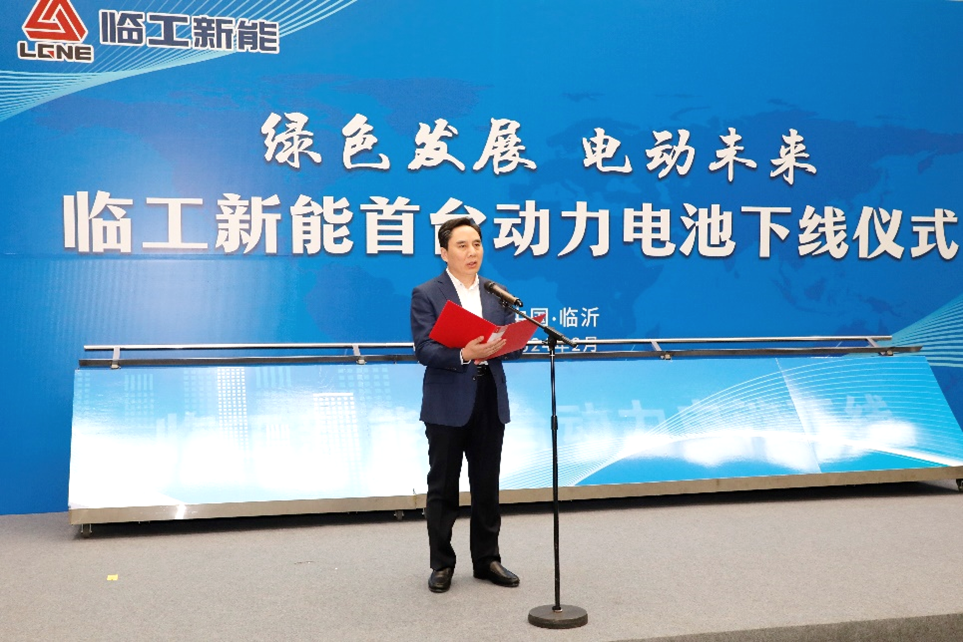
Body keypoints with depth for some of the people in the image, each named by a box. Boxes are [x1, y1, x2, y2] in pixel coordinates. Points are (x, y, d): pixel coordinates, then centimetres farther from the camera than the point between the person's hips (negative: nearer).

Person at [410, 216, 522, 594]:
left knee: (487, 485, 11)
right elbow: (424, 350, -13)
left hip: (490, 401, 4)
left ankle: (487, 559, 23)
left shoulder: (497, 294, 10)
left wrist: (502, 345, -16)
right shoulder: (426, 295, -4)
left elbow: (512, 343, 7)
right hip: (447, 405, -4)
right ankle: (441, 565, 16)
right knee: (443, 488, 5)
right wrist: (463, 354, -29)